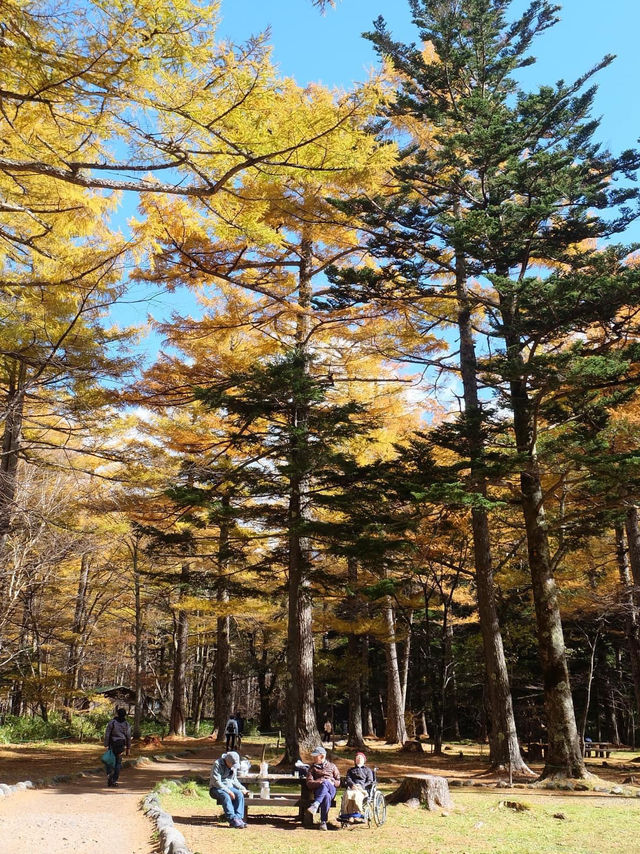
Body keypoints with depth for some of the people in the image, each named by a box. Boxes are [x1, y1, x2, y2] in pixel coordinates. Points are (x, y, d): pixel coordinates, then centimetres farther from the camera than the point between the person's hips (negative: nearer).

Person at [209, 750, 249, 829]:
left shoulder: (234, 766, 8)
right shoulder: (217, 764, -15)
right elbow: (216, 782, -21)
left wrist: (243, 789, 3)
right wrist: (228, 791, -26)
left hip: (229, 787, 6)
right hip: (216, 789, -6)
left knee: (240, 794, -25)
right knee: (226, 796, -37)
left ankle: (238, 818, -31)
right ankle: (233, 819, -40)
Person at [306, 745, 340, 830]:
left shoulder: (332, 766, 24)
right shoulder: (312, 767, 22)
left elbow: (338, 782, 19)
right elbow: (309, 783, 7)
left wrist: (332, 782, -4)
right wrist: (319, 782, -11)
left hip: (331, 790, 0)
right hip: (318, 791, 0)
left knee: (325, 783, -39)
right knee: (326, 796, -38)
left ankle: (315, 805, -49)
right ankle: (323, 822, -42)